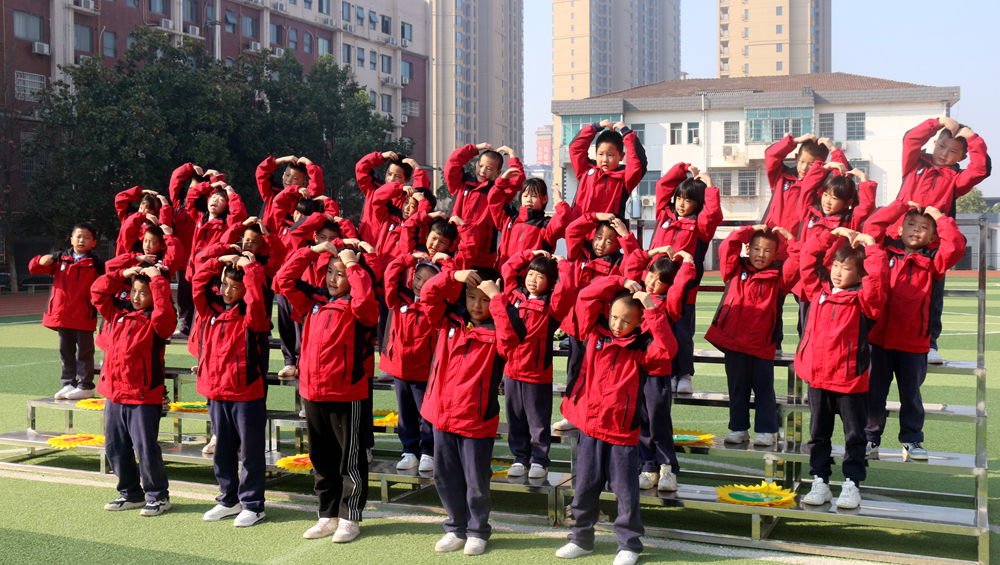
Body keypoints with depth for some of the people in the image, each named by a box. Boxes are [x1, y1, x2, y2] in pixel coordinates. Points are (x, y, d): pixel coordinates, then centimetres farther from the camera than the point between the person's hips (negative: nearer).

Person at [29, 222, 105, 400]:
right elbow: (33, 268, 10)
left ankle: (85, 386, 8)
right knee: (66, 351, 13)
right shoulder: (60, 258, 8)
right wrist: (41, 262, -10)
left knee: (84, 351, 2)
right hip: (62, 315, 4)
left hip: (84, 316, -4)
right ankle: (69, 384, 23)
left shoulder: (95, 264, -1)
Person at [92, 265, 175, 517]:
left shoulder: (156, 321, -8)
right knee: (115, 448, 14)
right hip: (114, 394, 7)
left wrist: (157, 278, -21)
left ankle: (158, 496, 13)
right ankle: (131, 494, 28)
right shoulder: (118, 312, 10)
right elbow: (97, 291, 12)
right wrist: (122, 275, 3)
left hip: (143, 397, -7)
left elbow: (163, 310, -29)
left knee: (146, 447, -2)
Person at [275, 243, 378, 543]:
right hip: (312, 393, 6)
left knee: (350, 459, 6)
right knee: (321, 459, 15)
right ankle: (328, 516, 28)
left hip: (347, 396, -6)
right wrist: (312, 251, 1)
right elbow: (283, 281, 7)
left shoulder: (357, 308, -9)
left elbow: (365, 300, -32)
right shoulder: (314, 300, 8)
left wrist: (353, 265, -21)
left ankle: (350, 518, 18)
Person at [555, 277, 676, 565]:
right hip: (589, 425, 3)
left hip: (622, 431, -3)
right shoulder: (595, 334, 4)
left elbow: (667, 349, -23)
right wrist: (619, 283, -6)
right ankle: (581, 538, 28)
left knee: (625, 490, 5)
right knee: (585, 486, 13)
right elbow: (585, 297, -1)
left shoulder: (641, 348, -3)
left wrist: (653, 310, -23)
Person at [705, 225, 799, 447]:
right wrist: (751, 230, -3)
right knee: (737, 387, 11)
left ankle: (765, 431, 13)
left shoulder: (779, 276, 4)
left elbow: (797, 264, -9)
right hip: (733, 340, 2)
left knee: (764, 388, 4)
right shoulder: (736, 269, 6)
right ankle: (739, 428, 21)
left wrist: (790, 239, -8)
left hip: (762, 344, -1)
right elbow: (727, 248, -5)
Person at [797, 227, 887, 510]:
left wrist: (871, 246, -14)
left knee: (854, 435, 7)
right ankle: (820, 482, 21)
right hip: (817, 377, 4)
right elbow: (807, 258, 8)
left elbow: (877, 276, -24)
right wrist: (832, 234, 4)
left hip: (851, 379, -4)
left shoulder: (863, 299, -6)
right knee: (819, 434, 11)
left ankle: (851, 484, 16)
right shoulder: (818, 290, 7)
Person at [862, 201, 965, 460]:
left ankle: (912, 440, 23)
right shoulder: (886, 250, 4)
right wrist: (903, 205, 0)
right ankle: (870, 438, 19)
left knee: (911, 393, 11)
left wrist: (940, 217, -3)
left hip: (913, 342, 1)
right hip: (879, 337, 0)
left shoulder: (931, 261, 4)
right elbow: (872, 226, -7)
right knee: (874, 391, 6)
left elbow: (955, 247, -11)